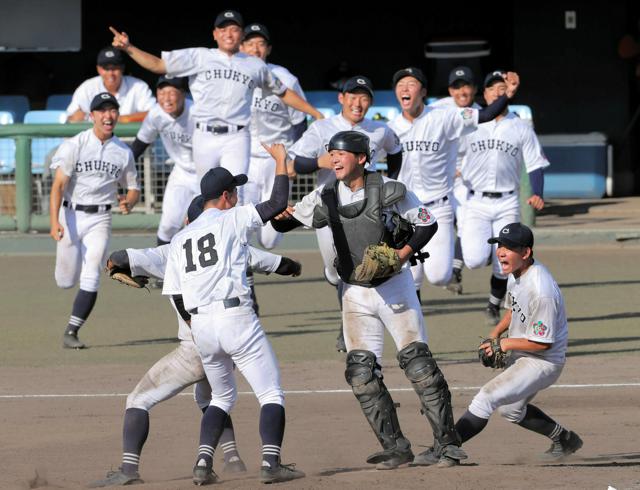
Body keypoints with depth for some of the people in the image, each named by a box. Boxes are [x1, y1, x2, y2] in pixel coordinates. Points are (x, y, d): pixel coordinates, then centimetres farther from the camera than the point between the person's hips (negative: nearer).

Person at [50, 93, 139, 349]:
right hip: (71, 215, -1)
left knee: (90, 280, -11)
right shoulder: (74, 145, -7)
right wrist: (54, 221, -25)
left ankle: (71, 332, -3)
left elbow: (133, 187, 12)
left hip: (99, 219, 1)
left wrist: (129, 202, -13)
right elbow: (58, 185, -13)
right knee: (66, 281, 2)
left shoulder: (123, 152, 2)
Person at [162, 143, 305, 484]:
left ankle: (203, 460, 9)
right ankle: (270, 462, -16)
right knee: (271, 393, -1)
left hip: (199, 327, 6)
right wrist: (280, 161, 9)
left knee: (222, 395, 23)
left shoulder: (180, 239, 15)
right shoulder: (233, 220, 0)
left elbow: (175, 295, 12)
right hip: (235, 318, -6)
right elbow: (278, 203, -2)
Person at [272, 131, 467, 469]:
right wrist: (279, 215, -23)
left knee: (417, 362, -7)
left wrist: (402, 254, -18)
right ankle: (395, 448, 4)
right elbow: (285, 222, 1)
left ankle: (446, 442, -1)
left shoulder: (389, 191, -12)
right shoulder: (325, 197, -2)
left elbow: (428, 224, -4)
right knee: (361, 373, -3)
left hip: (394, 286, -4)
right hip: (355, 295, 4)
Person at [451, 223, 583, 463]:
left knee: (487, 397, -22)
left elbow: (543, 343, -26)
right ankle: (563, 438, 44)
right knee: (510, 409, 28)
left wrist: (504, 344, -18)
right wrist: (495, 333, 1)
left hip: (543, 362, -10)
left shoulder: (541, 292, -32)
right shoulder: (516, 272, -4)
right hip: (519, 357, 10)